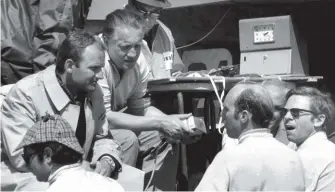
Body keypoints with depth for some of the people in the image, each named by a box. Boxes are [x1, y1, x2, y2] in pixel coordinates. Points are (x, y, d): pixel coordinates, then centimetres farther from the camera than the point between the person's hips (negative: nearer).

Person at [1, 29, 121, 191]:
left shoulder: (93, 91, 3)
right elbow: (21, 156, -23)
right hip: (28, 177, -7)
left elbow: (102, 138, 12)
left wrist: (107, 161, -12)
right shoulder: (25, 93, -18)